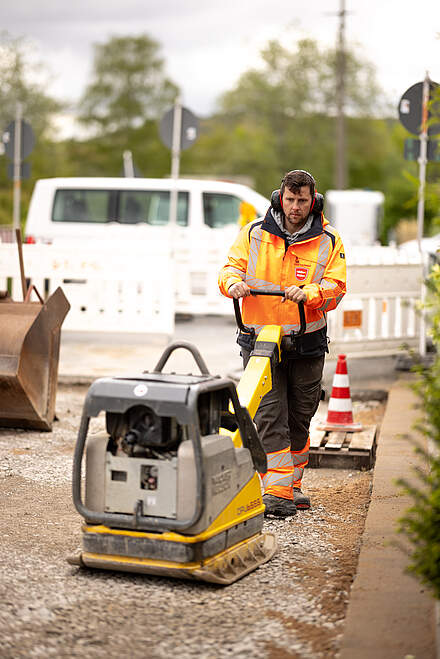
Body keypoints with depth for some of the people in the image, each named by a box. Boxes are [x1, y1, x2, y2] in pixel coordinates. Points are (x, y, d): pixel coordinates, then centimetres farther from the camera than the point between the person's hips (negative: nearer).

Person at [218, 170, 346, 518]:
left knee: (299, 418, 13)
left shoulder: (328, 241, 0)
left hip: (307, 343, 2)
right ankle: (276, 492, -11)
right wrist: (234, 281, -21)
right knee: (270, 417, -10)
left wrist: (307, 293, -28)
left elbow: (335, 287, -7)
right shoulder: (254, 233, 2)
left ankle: (293, 484, 29)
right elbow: (232, 265, 3)